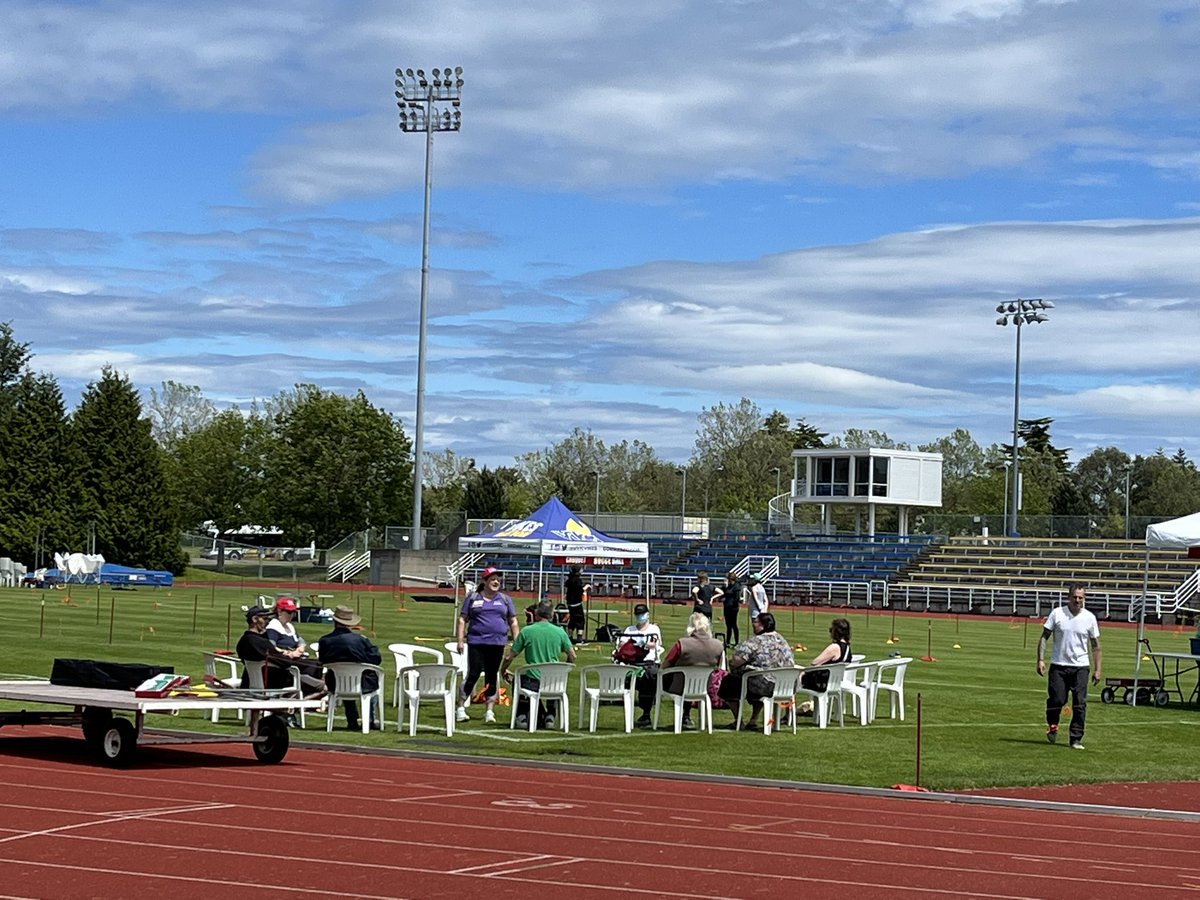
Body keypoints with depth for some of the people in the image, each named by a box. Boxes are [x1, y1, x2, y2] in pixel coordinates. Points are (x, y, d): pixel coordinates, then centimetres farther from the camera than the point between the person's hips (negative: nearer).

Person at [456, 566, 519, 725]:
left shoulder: (505, 599, 12)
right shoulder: (473, 598, 6)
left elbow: (513, 623, 13)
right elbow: (462, 620, 6)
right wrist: (460, 640, -3)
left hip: (497, 644, 2)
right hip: (476, 642, -2)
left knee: (492, 676, 4)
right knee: (473, 674, -6)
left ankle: (489, 711, 11)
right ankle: (461, 708, 4)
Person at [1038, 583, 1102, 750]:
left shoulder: (1089, 617, 2)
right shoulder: (1057, 613, -1)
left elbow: (1095, 645, 8)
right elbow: (1044, 637, 3)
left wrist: (1097, 670, 4)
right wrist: (1041, 659, -7)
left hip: (1080, 667, 1)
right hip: (1058, 666, -1)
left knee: (1080, 704, -6)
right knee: (1056, 699, -6)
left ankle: (1076, 739, 2)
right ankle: (1052, 726, 23)